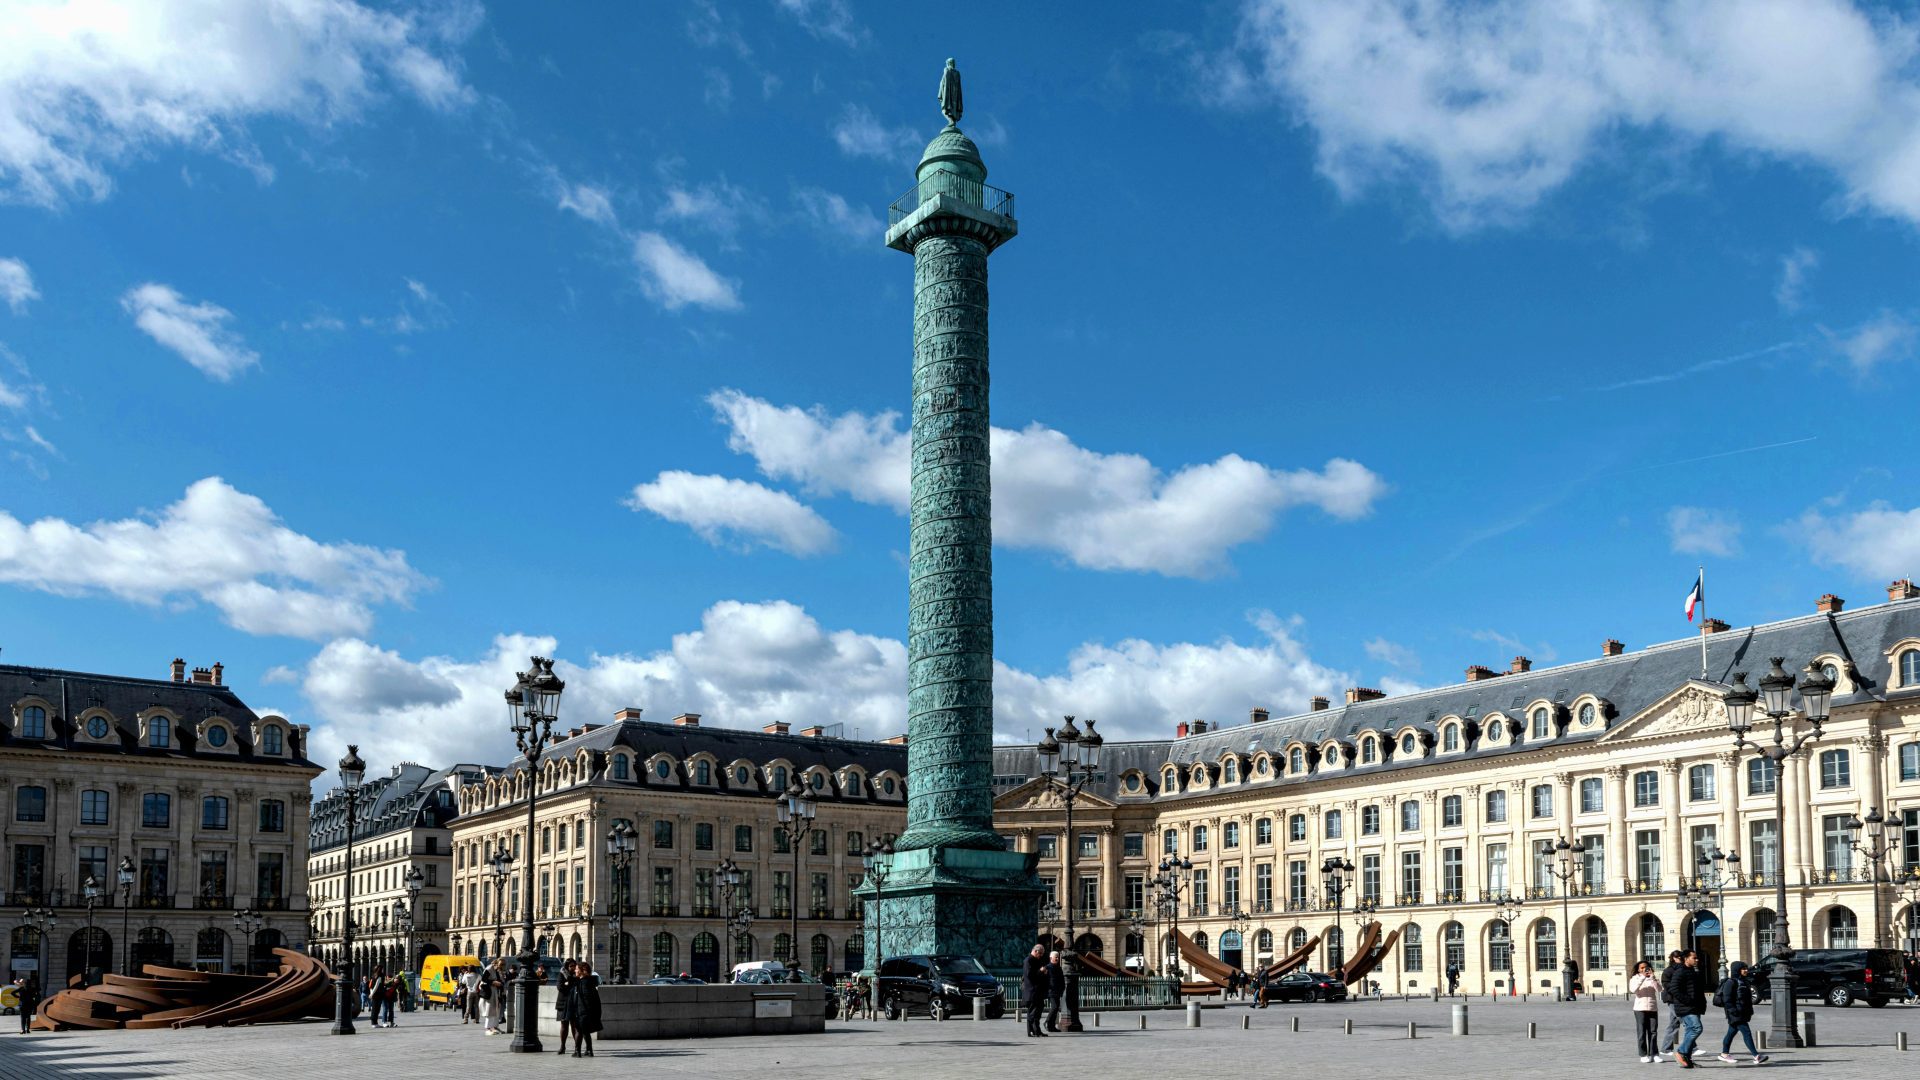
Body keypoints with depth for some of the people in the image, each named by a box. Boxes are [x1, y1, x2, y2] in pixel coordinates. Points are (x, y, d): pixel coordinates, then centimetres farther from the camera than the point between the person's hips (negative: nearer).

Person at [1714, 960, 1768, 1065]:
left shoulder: (1744, 982, 17)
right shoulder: (1730, 982, -12)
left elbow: (1747, 998, 24)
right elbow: (1727, 999, -17)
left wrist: (1750, 1011, 19)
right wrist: (1733, 1010, -22)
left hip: (1743, 1012, 9)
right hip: (1736, 1013, -9)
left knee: (1732, 1032, 15)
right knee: (1746, 1032, -13)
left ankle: (1724, 1054, 23)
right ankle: (1756, 1055, -17)